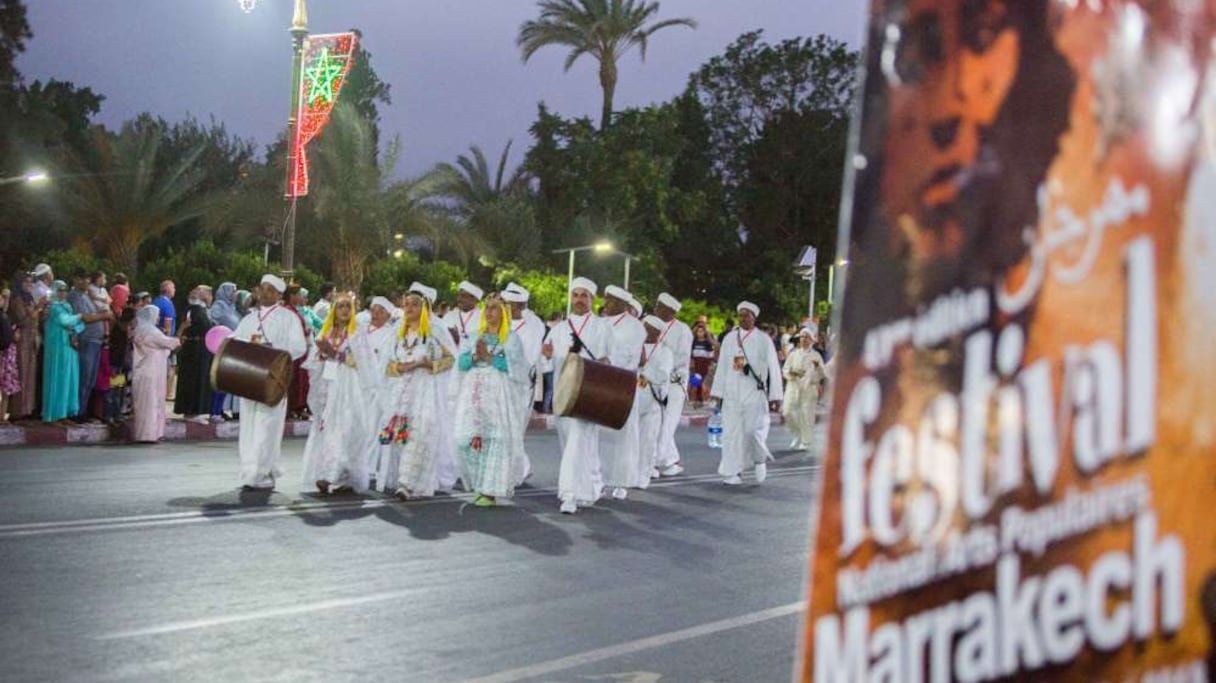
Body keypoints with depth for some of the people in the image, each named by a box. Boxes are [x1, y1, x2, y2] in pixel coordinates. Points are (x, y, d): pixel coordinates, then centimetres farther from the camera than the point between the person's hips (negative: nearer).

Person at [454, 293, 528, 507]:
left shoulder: (511, 338, 5)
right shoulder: (476, 336, 19)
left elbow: (514, 366, -6)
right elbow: (462, 362, 11)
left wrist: (489, 357, -12)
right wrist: (475, 356, -8)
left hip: (498, 392, -4)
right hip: (474, 391, 4)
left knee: (494, 439, -9)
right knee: (470, 438, -4)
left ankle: (491, 491, -6)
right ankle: (479, 485, 10)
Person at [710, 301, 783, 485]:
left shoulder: (763, 339, 1)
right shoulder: (730, 338, 8)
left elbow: (773, 368, 1)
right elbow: (722, 367, 10)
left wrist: (775, 396, -3)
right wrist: (718, 393, 7)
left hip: (755, 393, -3)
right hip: (732, 393, 3)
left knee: (754, 430, -12)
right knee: (732, 432, -1)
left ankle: (759, 460, 17)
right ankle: (734, 472, 5)